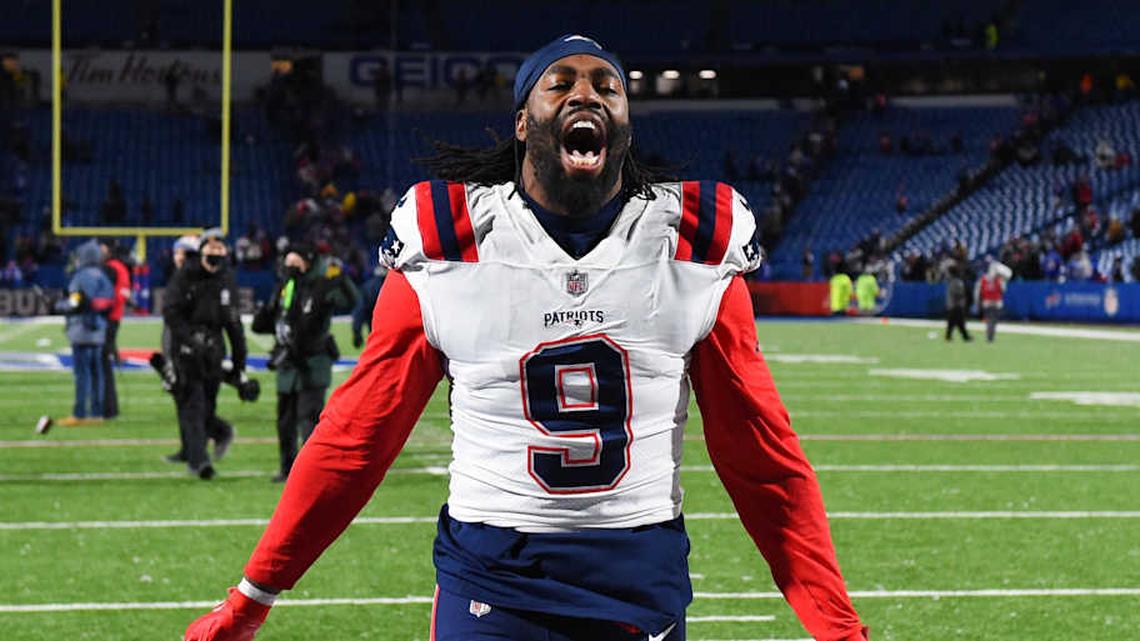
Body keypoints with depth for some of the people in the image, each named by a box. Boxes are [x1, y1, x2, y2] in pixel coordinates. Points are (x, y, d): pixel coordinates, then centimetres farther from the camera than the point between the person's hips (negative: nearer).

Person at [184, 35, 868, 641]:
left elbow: (762, 451, 5)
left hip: (645, 585, 1)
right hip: (491, 580, -1)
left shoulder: (697, 248, 3)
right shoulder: (447, 246, -1)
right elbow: (355, 438, 4)